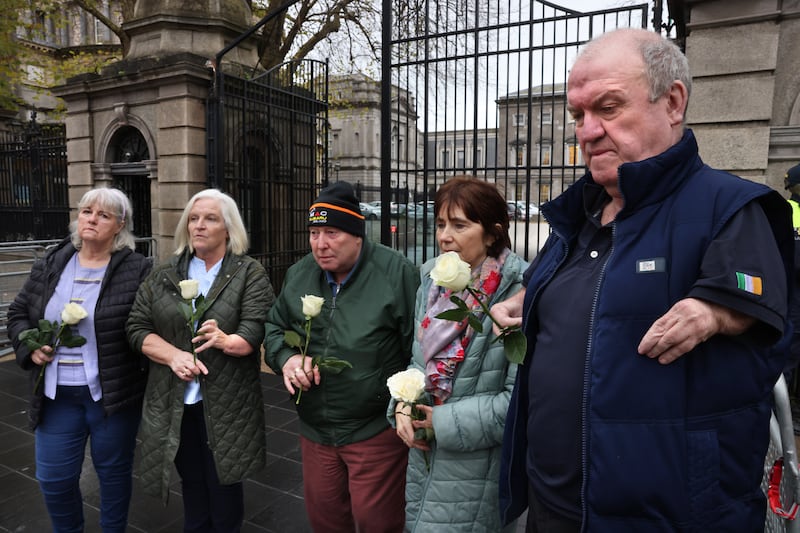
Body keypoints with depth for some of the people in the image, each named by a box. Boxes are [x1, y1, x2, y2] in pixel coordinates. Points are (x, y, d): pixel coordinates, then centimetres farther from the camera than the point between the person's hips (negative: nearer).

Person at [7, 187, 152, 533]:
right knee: (54, 477, 14)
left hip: (114, 392, -4)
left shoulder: (138, 270, -10)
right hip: (57, 394, 4)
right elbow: (18, 314, 14)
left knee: (113, 470, 14)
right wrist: (29, 346, -3)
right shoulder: (49, 265, 5)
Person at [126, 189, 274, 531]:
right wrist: (174, 356, -13)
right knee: (192, 486, 18)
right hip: (175, 404, 3)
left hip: (226, 404, -3)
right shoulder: (163, 276, 7)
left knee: (224, 488, 10)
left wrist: (228, 341, -35)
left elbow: (256, 329, -14)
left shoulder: (250, 274, -4)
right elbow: (137, 327, 3)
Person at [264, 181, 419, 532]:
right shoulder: (298, 275, 3)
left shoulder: (396, 272, -15)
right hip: (315, 427, 6)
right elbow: (275, 328, 14)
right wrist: (287, 358, -8)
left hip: (376, 429, -5)